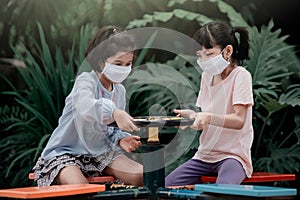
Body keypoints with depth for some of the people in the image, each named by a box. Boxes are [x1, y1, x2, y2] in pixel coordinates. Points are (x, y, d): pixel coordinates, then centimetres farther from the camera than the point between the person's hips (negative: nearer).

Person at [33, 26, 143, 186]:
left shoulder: (119, 90, 7)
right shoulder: (85, 81, -17)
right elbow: (85, 105, -43)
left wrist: (121, 139, -8)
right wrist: (113, 112, -61)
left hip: (100, 152, 7)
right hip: (66, 152, -7)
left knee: (142, 176, -13)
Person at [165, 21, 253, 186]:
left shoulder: (240, 75, -9)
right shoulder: (206, 76, 12)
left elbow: (238, 120, -18)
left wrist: (208, 117, -32)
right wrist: (194, 116, -8)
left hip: (233, 155, -6)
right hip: (205, 155, 6)